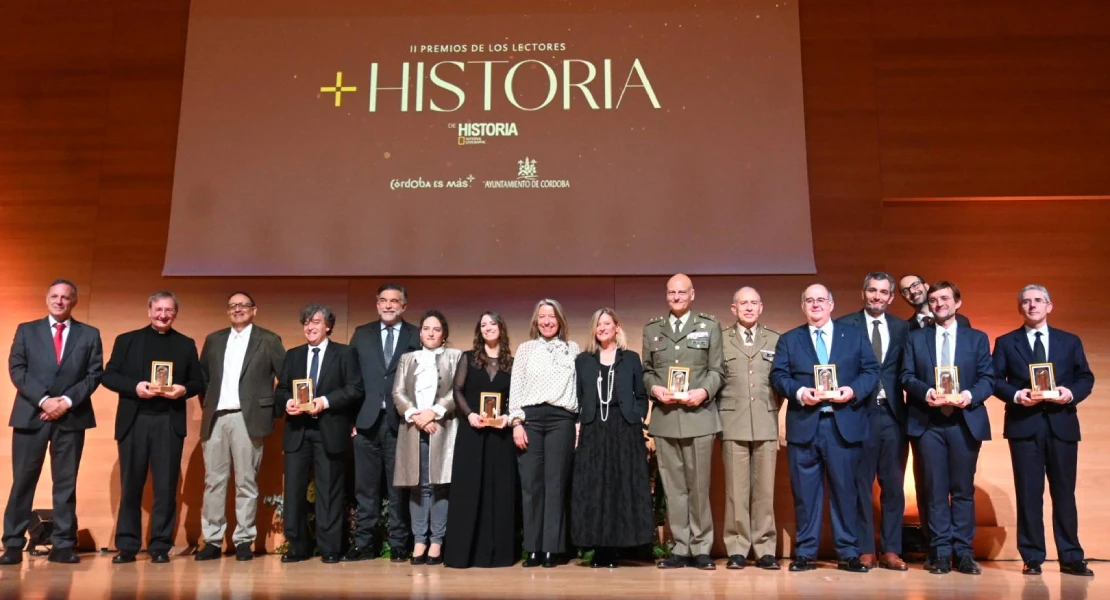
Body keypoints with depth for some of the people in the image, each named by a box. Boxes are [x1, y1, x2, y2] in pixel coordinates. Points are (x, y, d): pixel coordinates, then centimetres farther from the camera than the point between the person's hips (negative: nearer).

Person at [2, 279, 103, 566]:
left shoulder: (90, 334, 9)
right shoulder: (26, 330, 10)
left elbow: (95, 374, 2)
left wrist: (67, 400, -11)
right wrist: (43, 399, -12)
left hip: (71, 417, 0)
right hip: (31, 414, 0)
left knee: (66, 483, 3)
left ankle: (62, 545, 7)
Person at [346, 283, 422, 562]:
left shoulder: (417, 337, 3)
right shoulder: (362, 334, 11)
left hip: (401, 421, -2)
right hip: (367, 420, 2)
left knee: (398, 487, 3)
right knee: (366, 486, 7)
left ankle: (398, 544, 11)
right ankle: (364, 543, 15)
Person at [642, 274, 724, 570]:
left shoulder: (710, 326, 9)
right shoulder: (652, 329, 13)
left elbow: (717, 371, 3)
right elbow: (646, 370, 12)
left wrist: (704, 391, -14)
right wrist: (654, 388, -8)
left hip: (699, 414, -2)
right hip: (665, 417, 2)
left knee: (699, 485, 1)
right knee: (673, 486, 5)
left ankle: (701, 549, 11)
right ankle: (680, 548, 12)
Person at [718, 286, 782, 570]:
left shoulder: (776, 340, 12)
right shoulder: (721, 340, 8)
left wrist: (775, 406, 5)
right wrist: (721, 411, 1)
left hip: (766, 423, 1)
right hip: (733, 424, -1)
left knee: (765, 489, 3)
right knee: (736, 490, 1)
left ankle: (764, 549, 10)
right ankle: (737, 549, 7)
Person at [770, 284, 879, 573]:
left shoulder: (855, 336, 13)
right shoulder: (788, 340, 12)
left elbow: (871, 371, 6)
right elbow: (778, 375, 3)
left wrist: (854, 390, -13)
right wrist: (798, 392, -15)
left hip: (844, 424, 0)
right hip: (804, 424, 0)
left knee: (845, 489, 4)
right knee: (805, 491, 3)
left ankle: (848, 553, 13)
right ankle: (805, 553, 11)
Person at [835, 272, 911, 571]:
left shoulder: (902, 328, 11)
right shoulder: (844, 325, 2)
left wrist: (907, 404, -5)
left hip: (893, 414, 3)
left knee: (893, 485, 6)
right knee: (860, 485, 3)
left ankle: (891, 551, 14)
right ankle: (865, 550, 12)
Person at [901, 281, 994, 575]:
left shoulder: (977, 338, 11)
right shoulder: (916, 337, 11)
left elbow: (988, 378, 3)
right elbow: (907, 376, 3)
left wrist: (971, 395, -17)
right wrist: (926, 392, -16)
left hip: (966, 421, 0)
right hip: (929, 421, 0)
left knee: (963, 488, 4)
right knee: (936, 488, 3)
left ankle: (963, 552, 11)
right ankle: (941, 552, 8)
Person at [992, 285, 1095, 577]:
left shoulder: (1070, 341, 13)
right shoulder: (1006, 342, 8)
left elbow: (1086, 378, 9)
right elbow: (995, 380, 3)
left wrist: (1071, 393, -11)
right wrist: (1016, 395, -15)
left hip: (1062, 424, 1)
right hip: (1024, 425, -1)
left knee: (1064, 492, 5)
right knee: (1029, 493, 1)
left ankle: (1071, 558, 13)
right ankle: (1032, 557, 8)